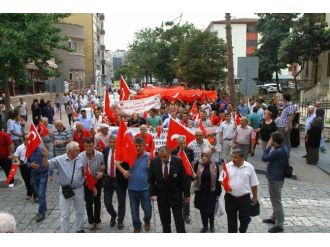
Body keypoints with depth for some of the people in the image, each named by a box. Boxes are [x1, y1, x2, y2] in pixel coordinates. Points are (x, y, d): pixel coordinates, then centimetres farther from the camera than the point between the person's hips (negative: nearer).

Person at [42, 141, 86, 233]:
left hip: (78, 189, 2)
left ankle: (80, 229, 39)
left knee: (80, 211, 18)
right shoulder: (60, 159, -10)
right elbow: (47, 164, -13)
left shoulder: (81, 159, -6)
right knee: (64, 214, 7)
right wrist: (45, 156, -31)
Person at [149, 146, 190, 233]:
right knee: (164, 220, 14)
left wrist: (187, 194, -2)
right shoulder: (154, 162, -9)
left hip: (176, 196, -2)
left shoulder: (178, 161, -14)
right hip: (161, 196, 2)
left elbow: (184, 179, -7)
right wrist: (153, 193, -8)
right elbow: (151, 180, 0)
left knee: (179, 220, 6)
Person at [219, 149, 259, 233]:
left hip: (244, 198, 0)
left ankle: (242, 233, 40)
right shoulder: (228, 166, -4)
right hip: (230, 198, 1)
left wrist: (255, 197, 6)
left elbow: (254, 184, 2)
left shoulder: (249, 167, -6)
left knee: (245, 218, 12)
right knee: (231, 219, 10)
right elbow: (221, 179, 2)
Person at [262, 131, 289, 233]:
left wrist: (268, 147, -11)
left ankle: (279, 225, 10)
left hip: (275, 179, -10)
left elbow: (264, 158, -16)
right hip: (276, 177, 10)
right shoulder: (284, 148, 2)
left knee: (276, 201, 0)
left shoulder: (278, 152, -29)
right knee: (275, 200, 24)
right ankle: (274, 218, 40)